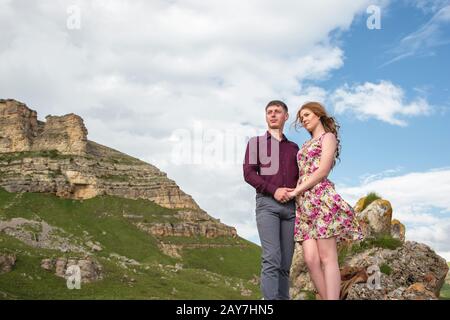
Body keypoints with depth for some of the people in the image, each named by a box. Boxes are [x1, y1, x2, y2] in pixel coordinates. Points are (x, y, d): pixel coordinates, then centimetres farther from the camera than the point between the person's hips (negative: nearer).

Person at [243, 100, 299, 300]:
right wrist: (273, 190, -13)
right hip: (267, 203, -4)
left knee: (285, 263, 0)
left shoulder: (293, 147, 24)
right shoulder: (256, 142, 14)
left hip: (290, 206, 4)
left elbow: (300, 178, 21)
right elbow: (249, 173, 1)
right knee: (271, 259, -18)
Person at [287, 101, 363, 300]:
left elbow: (322, 171, -7)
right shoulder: (306, 145, 28)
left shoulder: (328, 137, 6)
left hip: (322, 198, -7)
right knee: (310, 258, -6)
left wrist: (296, 191, -7)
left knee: (327, 258, -11)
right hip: (304, 203, 7)